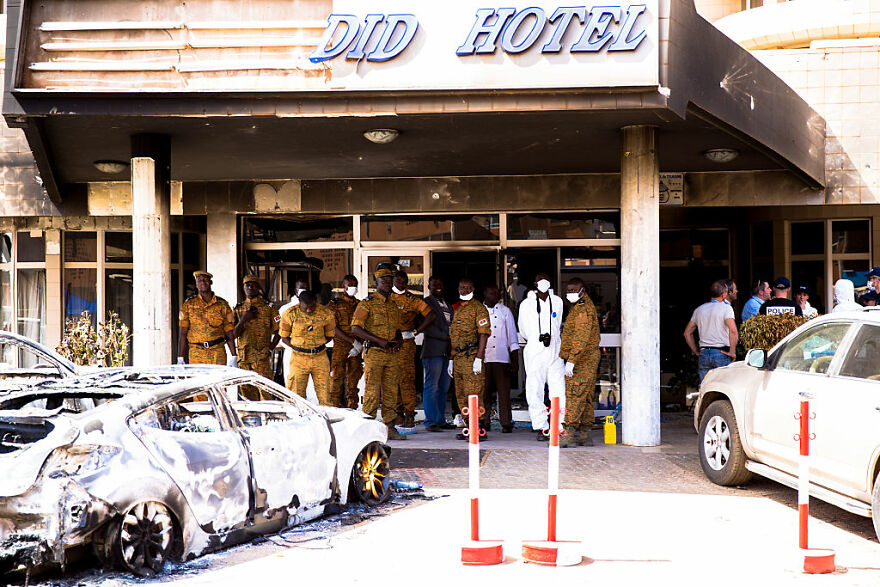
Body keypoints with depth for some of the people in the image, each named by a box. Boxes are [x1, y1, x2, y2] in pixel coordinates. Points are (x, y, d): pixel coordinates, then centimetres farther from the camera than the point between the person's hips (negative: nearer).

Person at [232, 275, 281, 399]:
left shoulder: (268, 307, 5)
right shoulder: (238, 309, 13)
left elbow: (278, 332, 5)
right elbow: (234, 334, 4)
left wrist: (270, 349, -6)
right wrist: (244, 319, -10)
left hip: (262, 356, -4)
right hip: (243, 356, 4)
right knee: (246, 389, 7)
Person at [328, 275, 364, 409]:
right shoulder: (334, 304, 2)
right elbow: (334, 328, -7)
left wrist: (359, 346, -6)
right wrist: (354, 341, -13)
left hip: (356, 348, 4)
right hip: (340, 346, -3)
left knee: (353, 379, 5)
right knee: (337, 379, -5)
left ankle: (352, 409, 10)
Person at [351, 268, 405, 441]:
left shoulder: (393, 305, 18)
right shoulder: (367, 303, -3)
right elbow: (355, 328, -11)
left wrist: (398, 341, 2)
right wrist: (380, 341, -16)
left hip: (391, 354, 6)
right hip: (373, 353, -6)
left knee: (391, 391, 6)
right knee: (372, 391, -8)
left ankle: (389, 428, 12)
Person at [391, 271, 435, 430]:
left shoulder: (412, 300, 3)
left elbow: (430, 315, -1)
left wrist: (415, 332, -7)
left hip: (405, 345, -4)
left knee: (406, 379, -9)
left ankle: (410, 415, -7)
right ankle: (398, 415, 15)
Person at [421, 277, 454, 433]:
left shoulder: (447, 306, 23)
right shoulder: (426, 303, -1)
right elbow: (427, 327, -11)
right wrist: (446, 337, -13)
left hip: (446, 351, 8)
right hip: (433, 351, -8)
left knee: (443, 387, 9)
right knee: (432, 387, -9)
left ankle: (440, 420, 14)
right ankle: (431, 422, -7)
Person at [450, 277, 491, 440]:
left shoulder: (478, 308, -5)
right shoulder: (455, 309, 19)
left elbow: (484, 334, -12)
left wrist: (479, 358, -19)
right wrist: (451, 360, 19)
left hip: (471, 357, -8)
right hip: (458, 357, 8)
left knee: (473, 393, -11)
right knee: (461, 395, 10)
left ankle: (480, 430, -9)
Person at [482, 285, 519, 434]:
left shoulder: (505, 311, 10)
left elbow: (512, 335, 9)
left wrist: (515, 359, 3)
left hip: (501, 357, -1)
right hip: (482, 358, 1)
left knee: (503, 391, -3)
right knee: (484, 391, 2)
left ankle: (506, 423, 1)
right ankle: (484, 422, 11)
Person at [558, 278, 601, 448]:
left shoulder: (584, 308, -14)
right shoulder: (578, 307, 20)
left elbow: (581, 338, -22)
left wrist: (571, 360, -26)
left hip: (582, 359, -10)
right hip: (588, 361, 10)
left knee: (574, 395, -12)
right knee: (585, 398, 9)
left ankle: (568, 433, -14)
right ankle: (585, 435, 11)